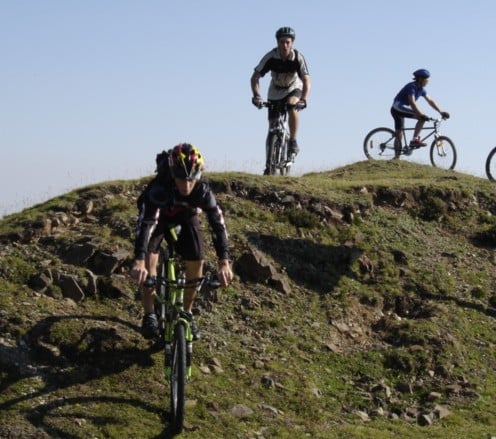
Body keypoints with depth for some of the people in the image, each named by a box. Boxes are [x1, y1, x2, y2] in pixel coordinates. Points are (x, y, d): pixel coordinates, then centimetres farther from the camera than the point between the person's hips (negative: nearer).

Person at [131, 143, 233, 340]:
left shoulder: (203, 189, -34)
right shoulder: (159, 188, -42)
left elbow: (217, 222, -38)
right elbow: (146, 222, -50)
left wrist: (224, 263, -49)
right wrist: (138, 261, -62)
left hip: (186, 216, 2)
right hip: (158, 215, -2)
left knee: (196, 263, -9)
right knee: (150, 259, -20)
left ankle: (187, 313, 11)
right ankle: (149, 315, -6)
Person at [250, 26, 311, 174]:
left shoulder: (298, 58, -27)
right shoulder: (270, 57, -25)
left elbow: (306, 81, -32)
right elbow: (255, 77, -25)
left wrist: (303, 100, -48)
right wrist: (256, 96, -41)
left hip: (293, 90, -1)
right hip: (275, 93, 1)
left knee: (292, 107, -35)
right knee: (273, 127, -2)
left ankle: (293, 142, -19)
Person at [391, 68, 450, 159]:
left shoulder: (421, 89, 8)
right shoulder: (412, 86, -19)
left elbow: (430, 101, 10)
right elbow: (412, 102, -30)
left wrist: (441, 112, 3)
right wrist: (421, 115, -38)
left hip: (401, 109, 10)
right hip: (398, 107, -10)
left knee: (398, 134, 8)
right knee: (421, 118, -22)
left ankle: (396, 157, 9)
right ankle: (415, 140, -21)